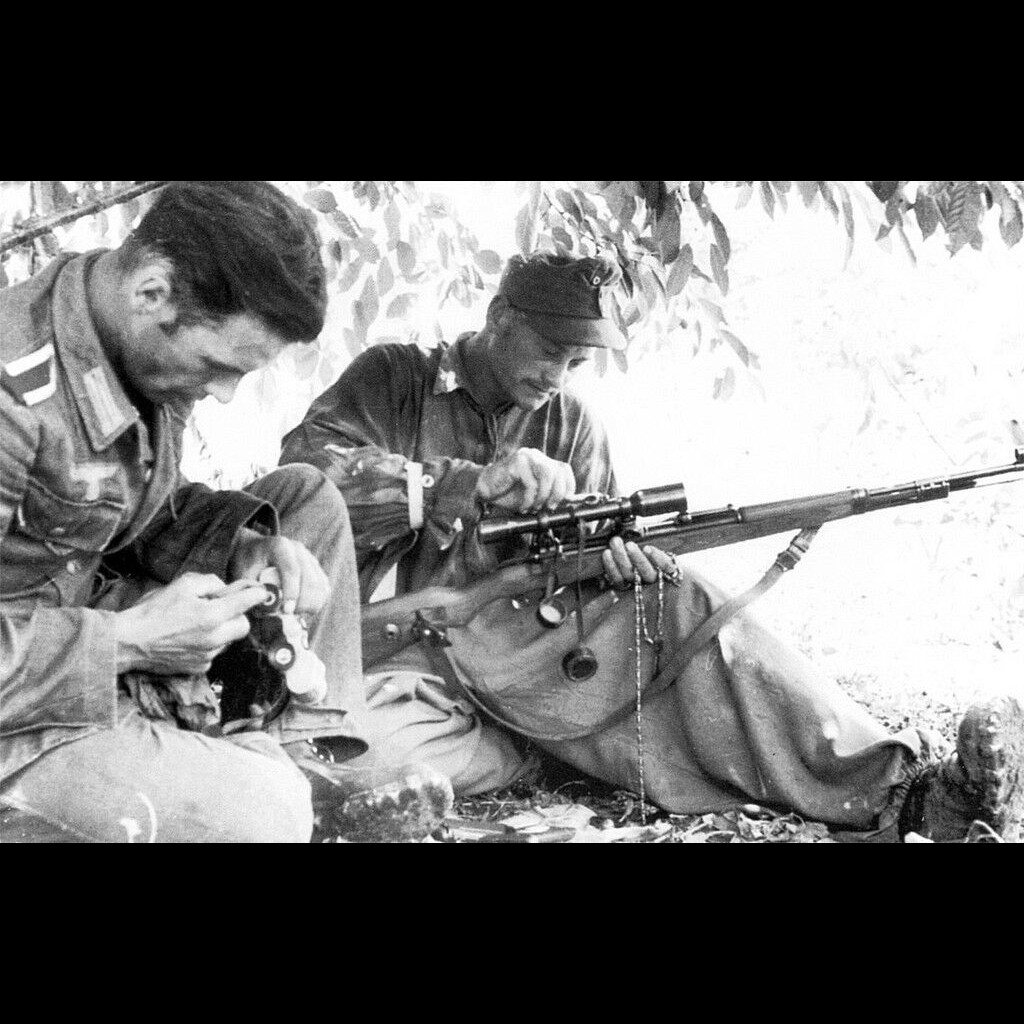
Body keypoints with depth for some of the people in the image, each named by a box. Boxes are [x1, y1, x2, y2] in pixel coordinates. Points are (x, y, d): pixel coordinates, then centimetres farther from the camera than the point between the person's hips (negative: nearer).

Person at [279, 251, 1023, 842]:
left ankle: (896, 788, -26)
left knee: (678, 608, -21)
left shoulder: (573, 424, 13)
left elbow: (589, 560, 10)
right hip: (402, 648, -3)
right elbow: (301, 473, -18)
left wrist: (616, 560, -17)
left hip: (528, 641, 3)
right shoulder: (394, 381, -1)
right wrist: (469, 482, -28)